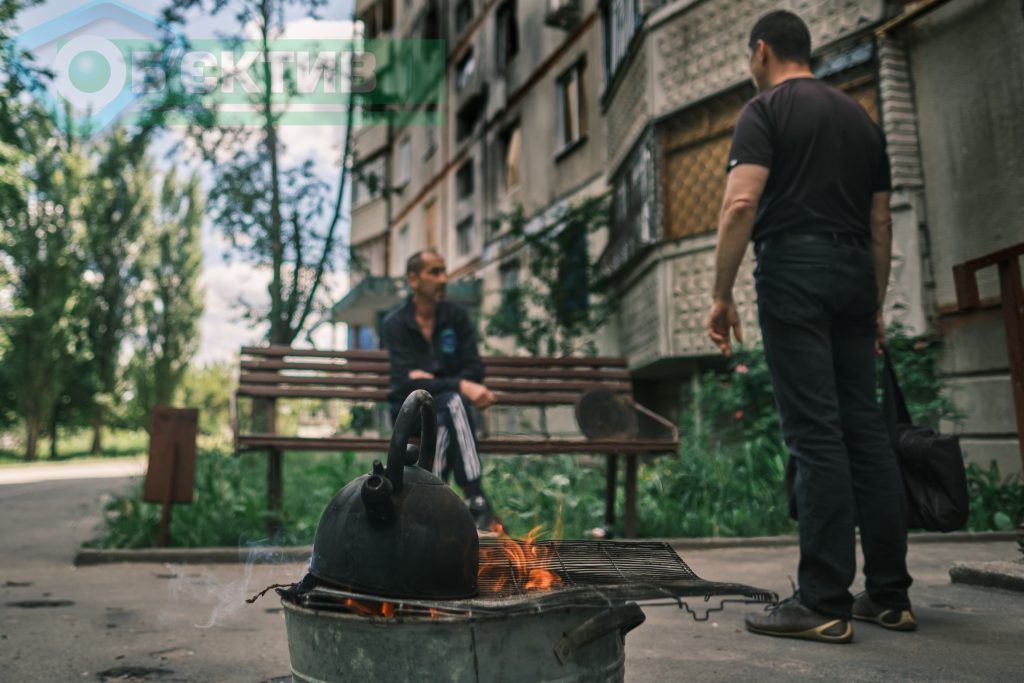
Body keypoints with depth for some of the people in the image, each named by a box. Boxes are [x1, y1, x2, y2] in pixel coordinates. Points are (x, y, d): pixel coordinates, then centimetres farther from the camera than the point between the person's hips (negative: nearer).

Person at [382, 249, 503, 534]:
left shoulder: (456, 316, 4)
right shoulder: (396, 324, -5)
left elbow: (475, 371, -2)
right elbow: (407, 382, -19)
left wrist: (430, 381, -17)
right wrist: (461, 386, -32)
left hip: (447, 406, 2)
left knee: (446, 422, -36)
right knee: (453, 401, -35)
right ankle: (476, 502, -41)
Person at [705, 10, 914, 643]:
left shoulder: (766, 110, 1)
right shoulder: (861, 117, 22)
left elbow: (741, 205, -13)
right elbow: (881, 222, 20)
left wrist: (722, 295, -10)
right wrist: (876, 305, 23)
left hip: (795, 270, -7)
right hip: (856, 276, 7)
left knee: (815, 435, -9)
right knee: (864, 428, 7)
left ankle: (825, 604, -5)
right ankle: (890, 595, 13)